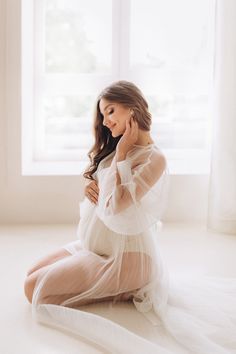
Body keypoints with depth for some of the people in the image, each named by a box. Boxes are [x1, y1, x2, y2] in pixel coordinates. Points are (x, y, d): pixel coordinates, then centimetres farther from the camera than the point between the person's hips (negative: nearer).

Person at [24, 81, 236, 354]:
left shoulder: (153, 159, -19)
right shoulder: (115, 148, 8)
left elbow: (117, 205, -27)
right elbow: (92, 179, 18)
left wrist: (121, 152, -18)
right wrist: (90, 185, -7)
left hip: (124, 255, -9)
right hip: (98, 244, 9)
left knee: (34, 289, -12)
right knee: (33, 274, 10)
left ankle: (120, 290, -2)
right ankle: (116, 287, 7)